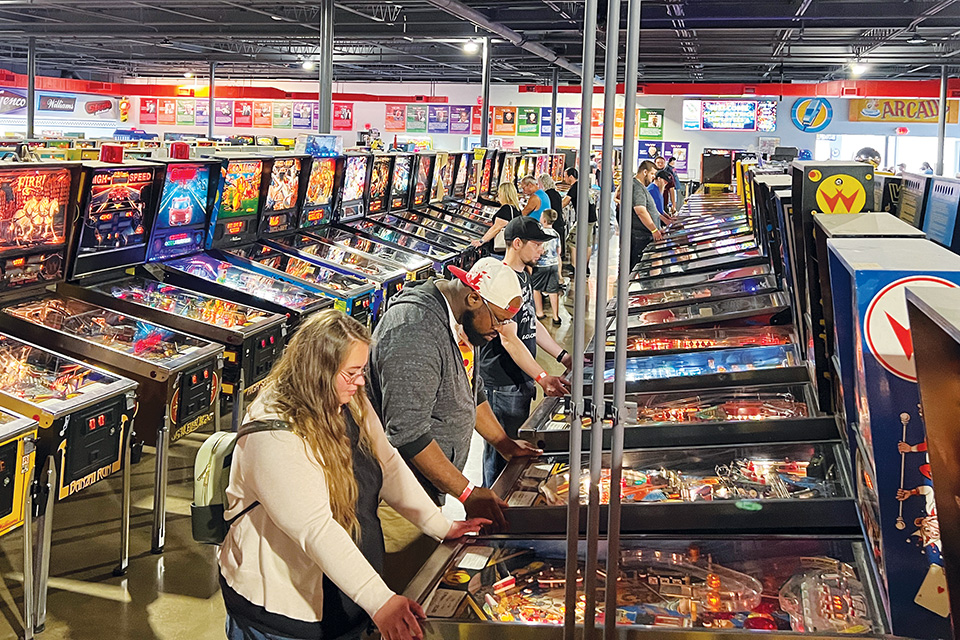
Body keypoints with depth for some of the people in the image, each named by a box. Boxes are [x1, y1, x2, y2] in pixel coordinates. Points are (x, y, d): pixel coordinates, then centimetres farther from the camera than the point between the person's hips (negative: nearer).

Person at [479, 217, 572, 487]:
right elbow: (509, 339, -25)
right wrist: (543, 378, -28)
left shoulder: (524, 275, 12)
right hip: (503, 384, -10)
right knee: (501, 453, 1)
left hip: (522, 380, 10)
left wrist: (563, 357, 16)